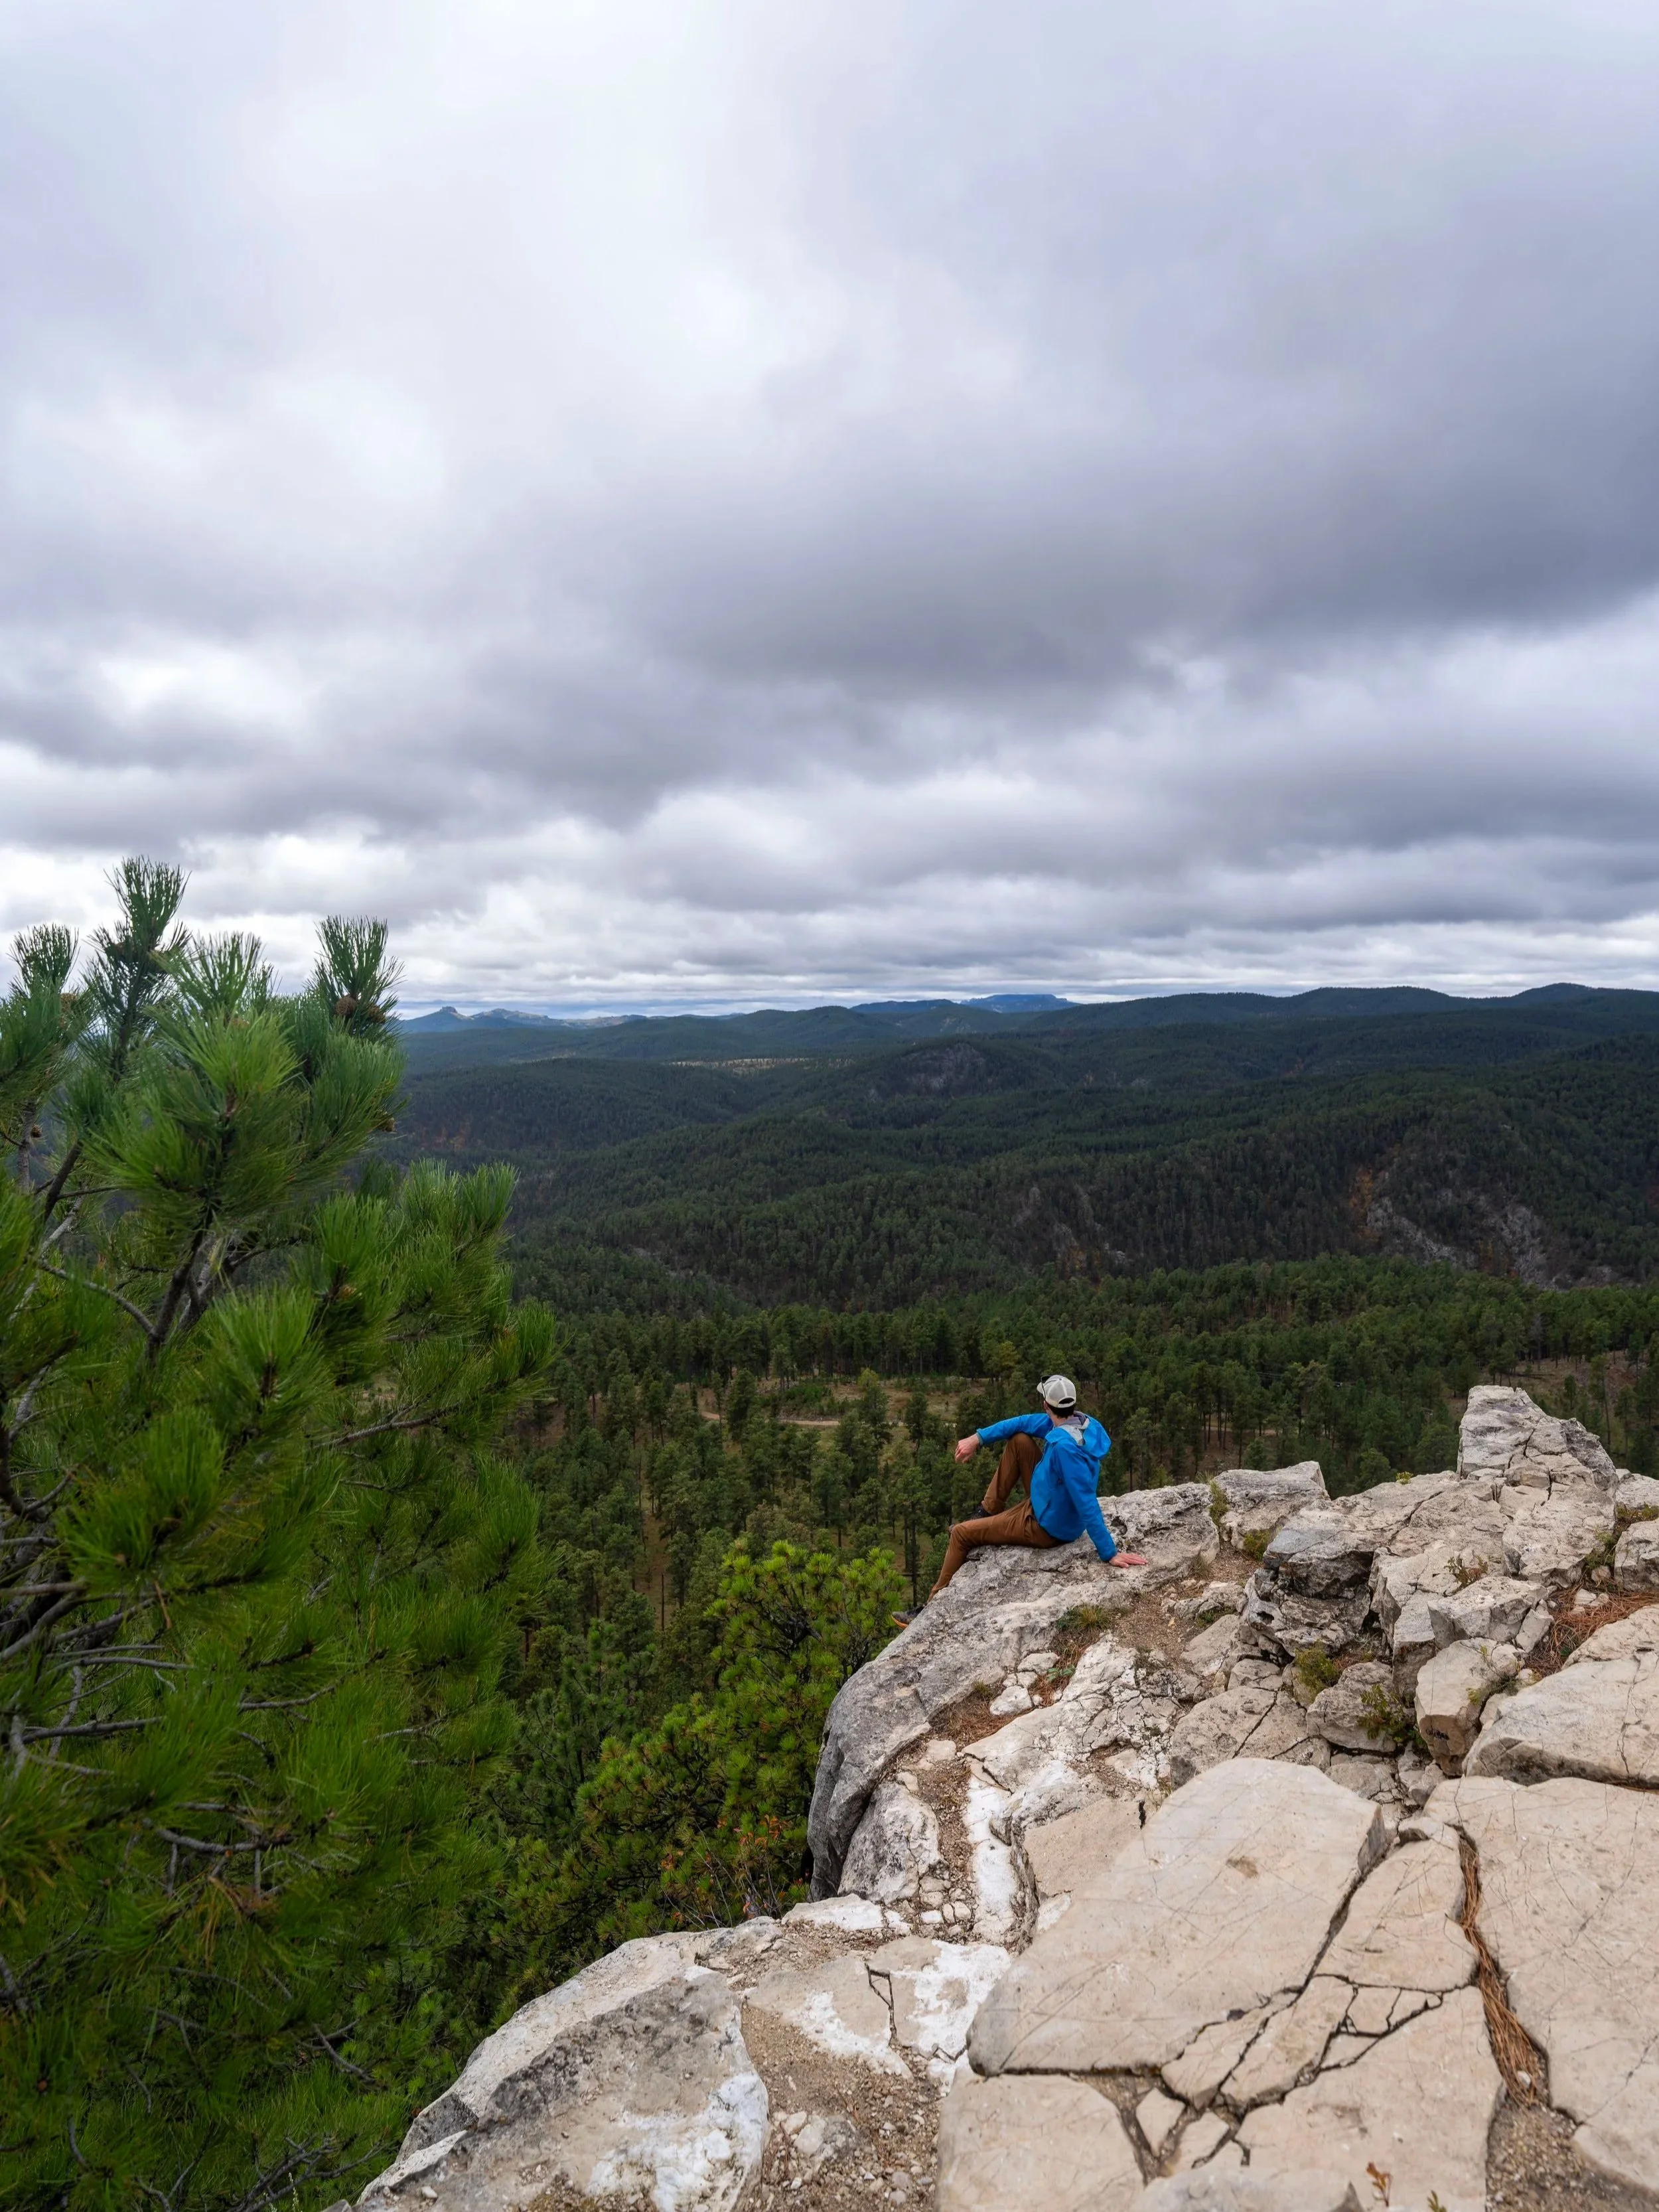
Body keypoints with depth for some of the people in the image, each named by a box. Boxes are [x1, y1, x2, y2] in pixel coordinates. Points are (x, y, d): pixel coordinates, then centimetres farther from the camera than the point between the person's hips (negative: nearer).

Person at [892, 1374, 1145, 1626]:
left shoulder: (1064, 1446, -38)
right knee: (1019, 1440, 12)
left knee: (961, 1534, 5)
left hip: (1047, 1527, -8)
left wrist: (1110, 1554, -30)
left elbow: (1088, 1505, -35)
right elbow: (1026, 1422, 0)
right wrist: (978, 1438, -4)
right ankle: (989, 1510, 25)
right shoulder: (1082, 1421, -10)